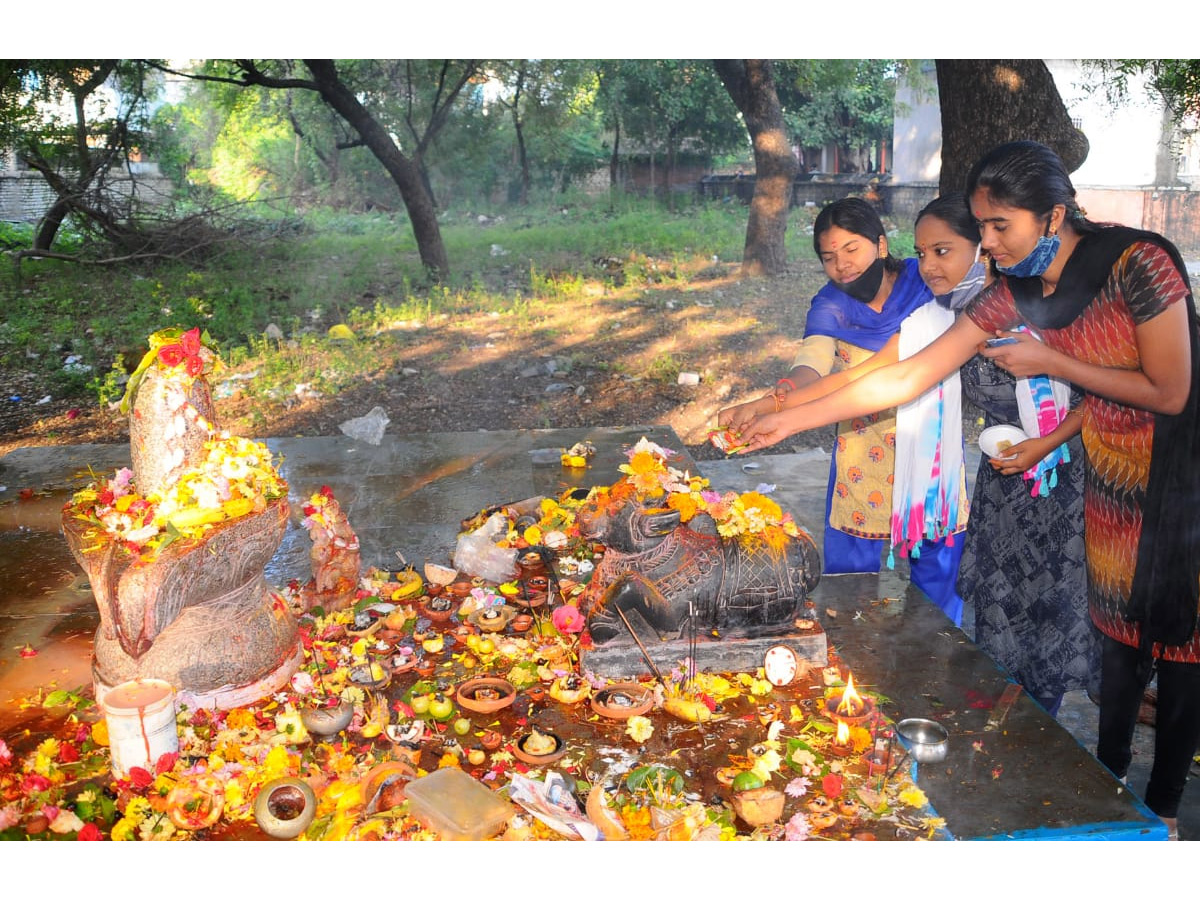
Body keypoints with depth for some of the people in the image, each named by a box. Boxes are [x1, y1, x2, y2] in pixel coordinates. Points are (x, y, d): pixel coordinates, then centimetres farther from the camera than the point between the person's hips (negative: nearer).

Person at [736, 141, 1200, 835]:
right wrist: (788, 420, -8)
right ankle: (1107, 779, 33)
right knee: (1118, 629, 13)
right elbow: (906, 378, -6)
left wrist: (1050, 362, -16)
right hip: (1114, 481, 5)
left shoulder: (1138, 262, -23)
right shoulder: (1012, 297, -6)